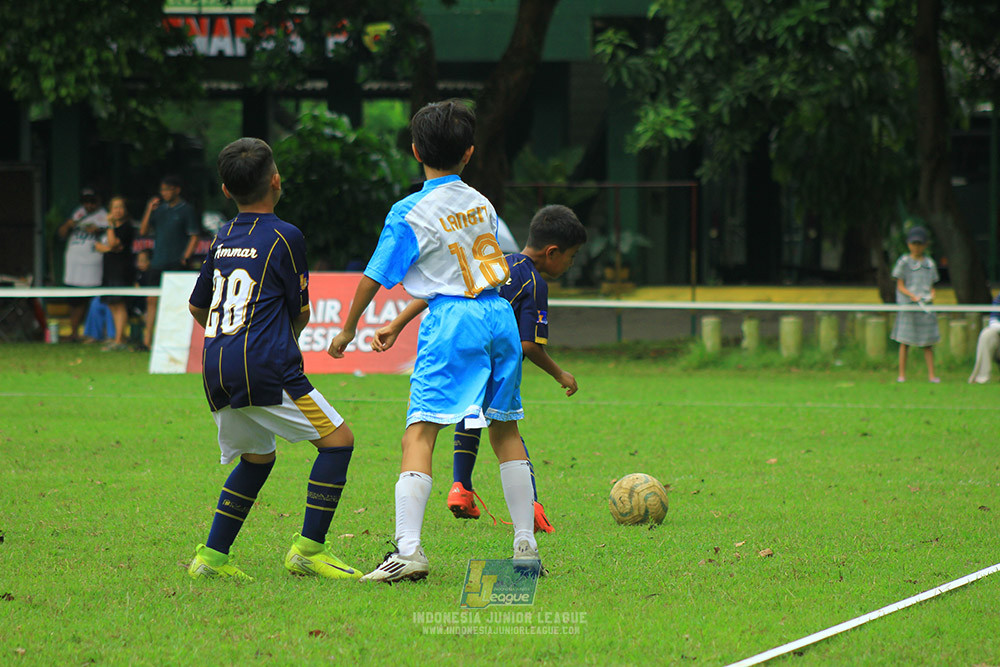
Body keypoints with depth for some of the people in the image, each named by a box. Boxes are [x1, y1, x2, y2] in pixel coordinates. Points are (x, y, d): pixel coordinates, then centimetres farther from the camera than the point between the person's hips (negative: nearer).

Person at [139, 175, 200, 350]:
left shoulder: (186, 209, -2)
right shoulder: (159, 208, 13)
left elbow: (194, 236, -4)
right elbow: (143, 232, 11)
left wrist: (185, 258, -13)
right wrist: (149, 211, -2)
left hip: (175, 264, -5)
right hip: (157, 263, 5)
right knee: (152, 300, 4)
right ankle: (147, 340, 8)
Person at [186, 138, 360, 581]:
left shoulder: (222, 240, 15)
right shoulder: (284, 237, -3)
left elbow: (198, 307, 27)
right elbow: (300, 313, 5)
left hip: (215, 369, 7)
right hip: (264, 366, -7)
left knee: (257, 458, 23)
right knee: (337, 440, 0)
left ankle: (212, 556, 16)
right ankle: (308, 549, -8)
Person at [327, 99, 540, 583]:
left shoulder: (409, 213, -4)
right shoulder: (482, 203, 14)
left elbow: (376, 276, 0)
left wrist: (348, 328, 17)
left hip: (453, 321, -6)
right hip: (500, 314, 6)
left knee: (419, 434, -10)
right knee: (505, 432, 18)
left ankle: (408, 548, -24)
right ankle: (526, 547, 19)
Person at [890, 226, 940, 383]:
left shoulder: (930, 264, 12)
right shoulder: (904, 262, 2)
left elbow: (931, 285, 17)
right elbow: (900, 286, 0)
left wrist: (931, 295, -5)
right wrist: (912, 295, -15)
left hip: (926, 305, 3)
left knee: (928, 343, 2)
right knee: (905, 342, -3)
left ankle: (931, 374, 4)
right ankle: (902, 374, 3)